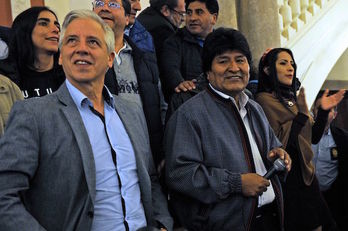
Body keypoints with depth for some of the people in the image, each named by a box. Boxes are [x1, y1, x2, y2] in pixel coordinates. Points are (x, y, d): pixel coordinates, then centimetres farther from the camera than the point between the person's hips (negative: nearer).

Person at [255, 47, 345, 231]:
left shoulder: (292, 98, 10)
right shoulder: (265, 99, -12)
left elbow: (313, 138, 13)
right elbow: (278, 144, -21)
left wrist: (323, 111, 1)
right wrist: (302, 113, -16)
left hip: (306, 174, 8)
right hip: (286, 179, -8)